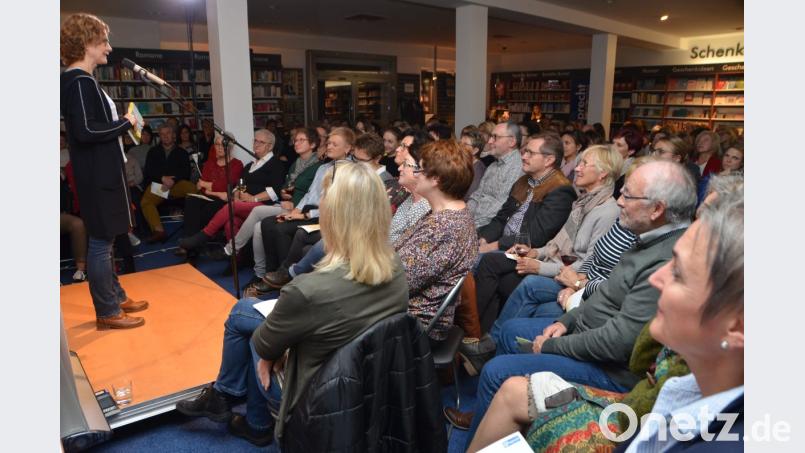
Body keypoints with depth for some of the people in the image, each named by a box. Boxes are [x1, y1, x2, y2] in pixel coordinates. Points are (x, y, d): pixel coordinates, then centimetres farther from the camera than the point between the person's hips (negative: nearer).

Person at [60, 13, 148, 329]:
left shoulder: (80, 80, 15)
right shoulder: (80, 81, -15)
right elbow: (84, 131, -23)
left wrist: (122, 125, 4)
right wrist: (125, 123, -13)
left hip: (102, 173, 10)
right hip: (97, 176, -10)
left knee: (104, 239, 17)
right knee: (101, 242, -1)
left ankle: (116, 296, 30)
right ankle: (107, 312, 9)